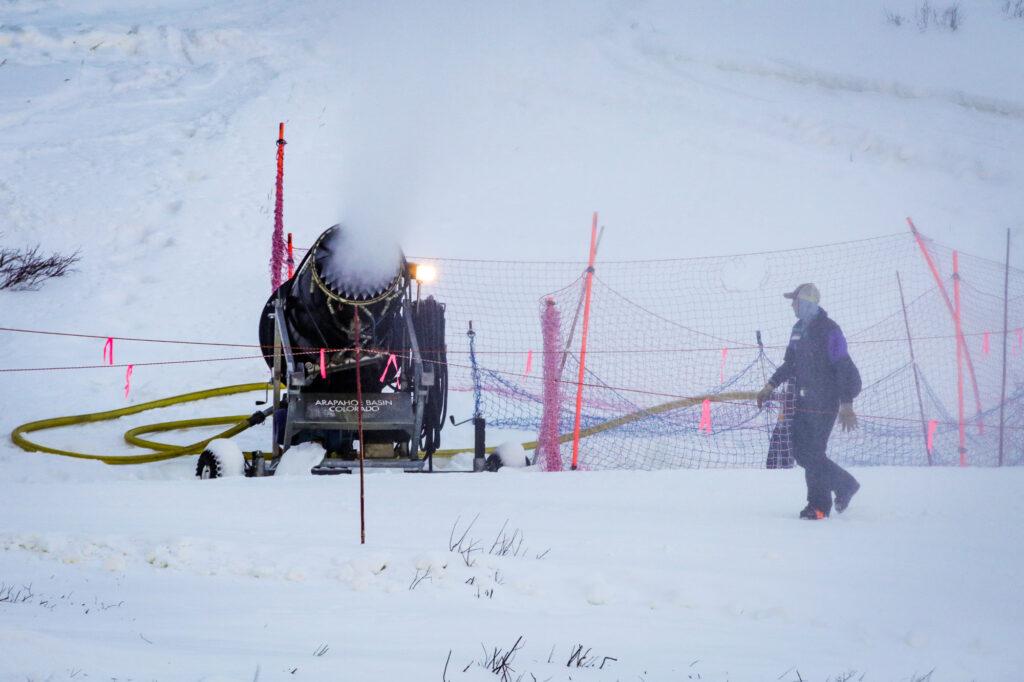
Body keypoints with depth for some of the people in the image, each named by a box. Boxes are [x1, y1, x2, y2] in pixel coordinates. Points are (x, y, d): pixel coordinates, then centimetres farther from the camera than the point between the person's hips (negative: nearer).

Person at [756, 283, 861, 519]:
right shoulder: (799, 329, 12)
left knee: (812, 454, -8)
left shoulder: (829, 330, -14)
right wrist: (771, 386, 17)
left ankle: (819, 505, 3)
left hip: (824, 403, -8)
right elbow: (790, 363, 24)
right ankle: (845, 484, 20)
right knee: (800, 451, 6)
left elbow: (844, 368, -16)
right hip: (803, 402, 8)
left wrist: (846, 404, -20)